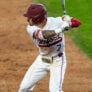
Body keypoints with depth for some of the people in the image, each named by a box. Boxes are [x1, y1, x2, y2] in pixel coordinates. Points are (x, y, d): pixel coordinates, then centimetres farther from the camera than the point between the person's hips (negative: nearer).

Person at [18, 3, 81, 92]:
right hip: (42, 60, 3)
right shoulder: (31, 28, -18)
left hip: (57, 61, -3)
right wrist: (59, 30, -50)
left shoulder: (55, 22, -21)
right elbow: (42, 35, -38)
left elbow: (77, 22, -21)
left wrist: (67, 20, -43)